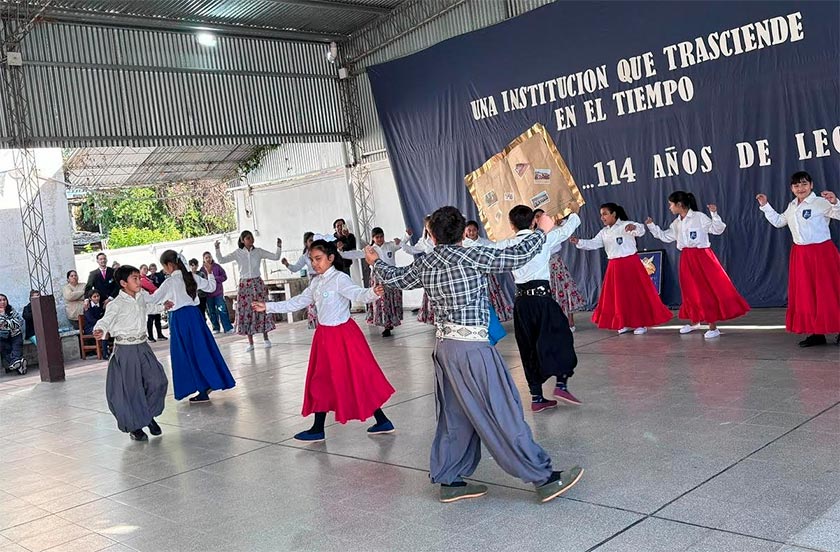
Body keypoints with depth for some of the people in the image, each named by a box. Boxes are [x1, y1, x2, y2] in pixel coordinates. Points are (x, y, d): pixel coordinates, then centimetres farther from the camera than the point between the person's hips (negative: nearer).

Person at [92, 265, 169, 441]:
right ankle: (134, 427, 14)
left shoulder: (142, 296, 5)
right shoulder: (116, 304, -16)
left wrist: (163, 306, 42)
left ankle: (149, 415, 22)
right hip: (125, 349, -6)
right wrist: (99, 330, -49)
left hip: (142, 346, 6)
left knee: (157, 381, 0)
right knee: (130, 389, 0)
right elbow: (106, 320, -28)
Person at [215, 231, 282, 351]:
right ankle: (250, 343, 8)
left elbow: (275, 257, 2)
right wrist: (217, 249, -14)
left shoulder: (258, 252, 2)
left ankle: (265, 339, 14)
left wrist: (279, 246, -12)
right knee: (245, 312, 0)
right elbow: (222, 260, -1)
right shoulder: (237, 253, 1)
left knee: (261, 310, 0)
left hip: (257, 283, 0)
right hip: (244, 285, 0)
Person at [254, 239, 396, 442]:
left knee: (359, 379, -3)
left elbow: (358, 294, -31)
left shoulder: (339, 279, -15)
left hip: (343, 335, -9)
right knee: (321, 380, 12)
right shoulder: (315, 283, 9)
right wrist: (268, 307, 21)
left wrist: (373, 293, -53)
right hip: (325, 336, 9)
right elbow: (297, 302, 19)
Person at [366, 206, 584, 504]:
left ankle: (449, 480, 23)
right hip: (472, 347, -7)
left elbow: (395, 278, 25)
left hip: (445, 346, 7)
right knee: (503, 413, -3)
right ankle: (545, 479, 4)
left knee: (455, 416, 16)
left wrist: (376, 262, 46)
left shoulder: (424, 265, 8)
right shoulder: (468, 256, -12)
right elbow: (515, 257, -11)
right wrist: (541, 231, 3)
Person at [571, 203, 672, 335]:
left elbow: (641, 230, -23)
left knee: (636, 293, -2)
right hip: (614, 267, 6)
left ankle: (641, 323, 8)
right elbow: (593, 243, 5)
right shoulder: (604, 232, 12)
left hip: (631, 264, -6)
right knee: (618, 295, 10)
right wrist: (578, 242, -10)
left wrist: (634, 227, -47)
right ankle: (625, 323, 23)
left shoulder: (626, 225, -7)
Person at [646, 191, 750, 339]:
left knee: (710, 289, -6)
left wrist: (714, 214, -23)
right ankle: (693, 321, 30)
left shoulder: (700, 217, -8)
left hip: (702, 256, -7)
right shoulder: (676, 223, 11)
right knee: (690, 291, 13)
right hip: (686, 259, 7)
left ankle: (713, 327, -4)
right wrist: (652, 226, 19)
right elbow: (665, 237, 23)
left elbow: (718, 230, -10)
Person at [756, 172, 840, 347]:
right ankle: (816, 333, 16)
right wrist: (765, 206, 22)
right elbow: (778, 221, 27)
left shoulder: (821, 203, -11)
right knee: (805, 294, 8)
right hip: (801, 255, 7)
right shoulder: (791, 207, 13)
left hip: (822, 252, -7)